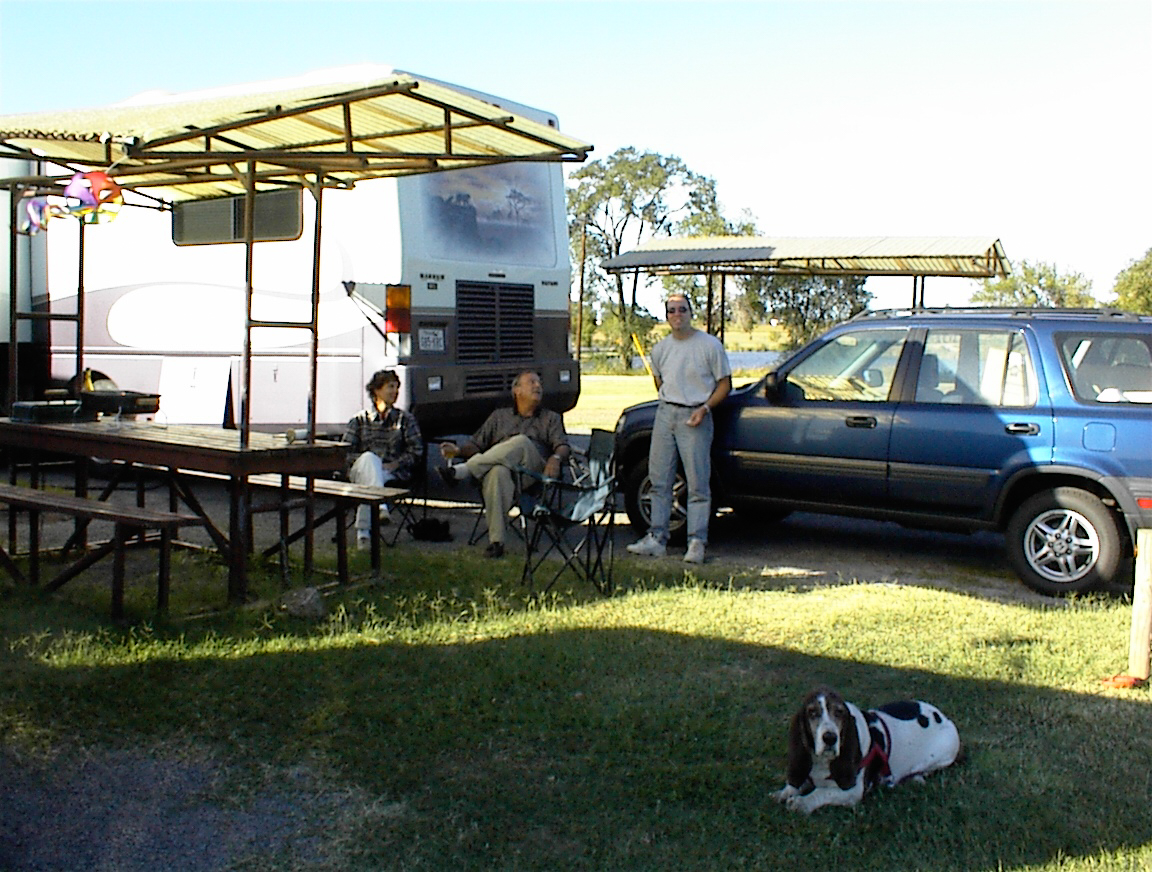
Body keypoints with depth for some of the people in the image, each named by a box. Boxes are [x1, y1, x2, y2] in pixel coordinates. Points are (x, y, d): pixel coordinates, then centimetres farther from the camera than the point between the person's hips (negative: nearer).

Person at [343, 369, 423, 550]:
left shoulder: (405, 418, 16)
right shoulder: (361, 419, 16)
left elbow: (416, 450, 6)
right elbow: (346, 450, 8)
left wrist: (395, 464, -8)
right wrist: (363, 461, -10)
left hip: (393, 473, 0)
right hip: (360, 469, 0)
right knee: (369, 457, -38)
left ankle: (363, 531, -46)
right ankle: (380, 507, -59)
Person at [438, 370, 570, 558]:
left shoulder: (551, 418, 27)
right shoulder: (499, 416, 30)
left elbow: (563, 445, 10)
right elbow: (477, 444, 23)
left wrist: (556, 458, -15)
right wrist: (459, 451, 0)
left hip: (535, 472, -1)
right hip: (498, 464, 1)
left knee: (521, 441, -34)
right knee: (498, 472, -39)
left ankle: (462, 471, -32)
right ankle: (496, 541, -40)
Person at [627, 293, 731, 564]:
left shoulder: (710, 345, -3)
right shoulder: (660, 349, 11)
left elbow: (724, 384, -1)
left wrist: (704, 408, -14)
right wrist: (668, 404, 14)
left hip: (695, 417, -5)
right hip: (665, 414, 5)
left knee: (698, 483, -5)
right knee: (659, 480, 6)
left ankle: (697, 542, -1)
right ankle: (657, 539, 13)